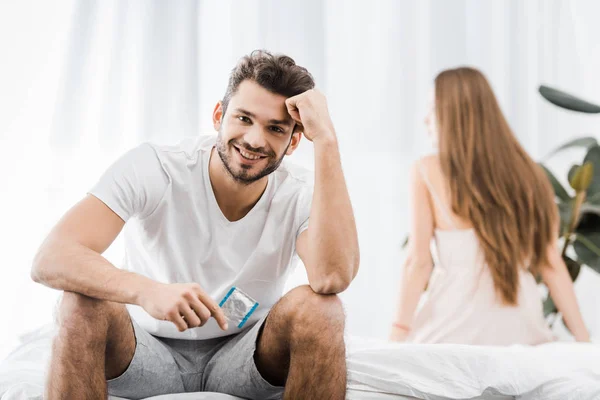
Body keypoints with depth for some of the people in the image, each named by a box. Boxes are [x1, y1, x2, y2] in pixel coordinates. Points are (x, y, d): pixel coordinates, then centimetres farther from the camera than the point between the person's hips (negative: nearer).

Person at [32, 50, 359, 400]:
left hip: (243, 358, 1)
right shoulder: (151, 169, -17)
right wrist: (146, 291, -49)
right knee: (84, 303, -32)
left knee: (319, 308, -28)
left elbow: (333, 277, -36)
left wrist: (326, 140, -33)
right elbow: (49, 259, -29)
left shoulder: (301, 195, -13)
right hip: (149, 352, -1)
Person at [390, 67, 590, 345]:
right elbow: (552, 264, 5)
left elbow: (419, 260, -5)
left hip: (459, 326, -4)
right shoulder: (528, 174, 7)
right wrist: (583, 338, 9)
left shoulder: (428, 172, -2)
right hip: (520, 327, 4)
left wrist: (399, 332, 0)